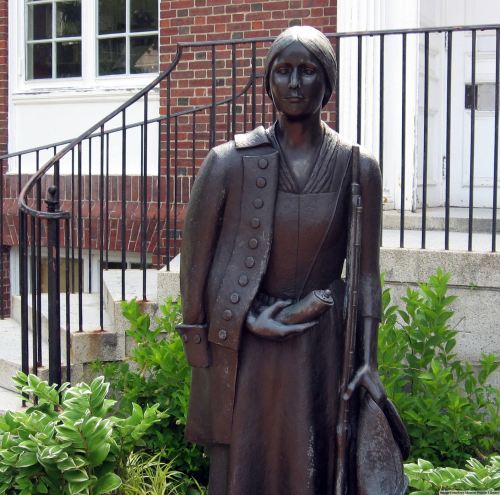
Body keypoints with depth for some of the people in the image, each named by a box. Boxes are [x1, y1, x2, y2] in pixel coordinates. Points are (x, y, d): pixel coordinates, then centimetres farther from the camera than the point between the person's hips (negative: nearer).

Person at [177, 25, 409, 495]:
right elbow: (195, 262, -1)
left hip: (321, 348, 1)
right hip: (240, 349, -1)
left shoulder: (358, 169, -3)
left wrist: (367, 362, -3)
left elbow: (365, 274, 0)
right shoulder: (228, 163, -7)